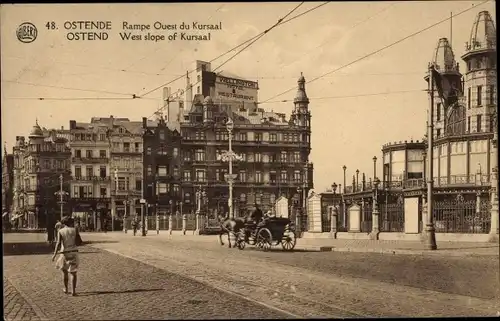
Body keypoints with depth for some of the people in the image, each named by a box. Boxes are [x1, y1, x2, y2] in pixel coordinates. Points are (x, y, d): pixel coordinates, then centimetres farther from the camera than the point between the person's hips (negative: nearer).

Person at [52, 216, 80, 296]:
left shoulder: (60, 231, 1)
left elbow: (58, 242, -12)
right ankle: (73, 291, -7)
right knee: (73, 273, 3)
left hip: (64, 253, 1)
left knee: (65, 271, 21)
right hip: (74, 252, -1)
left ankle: (66, 288, 32)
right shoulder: (74, 230, 1)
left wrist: (55, 254, -16)